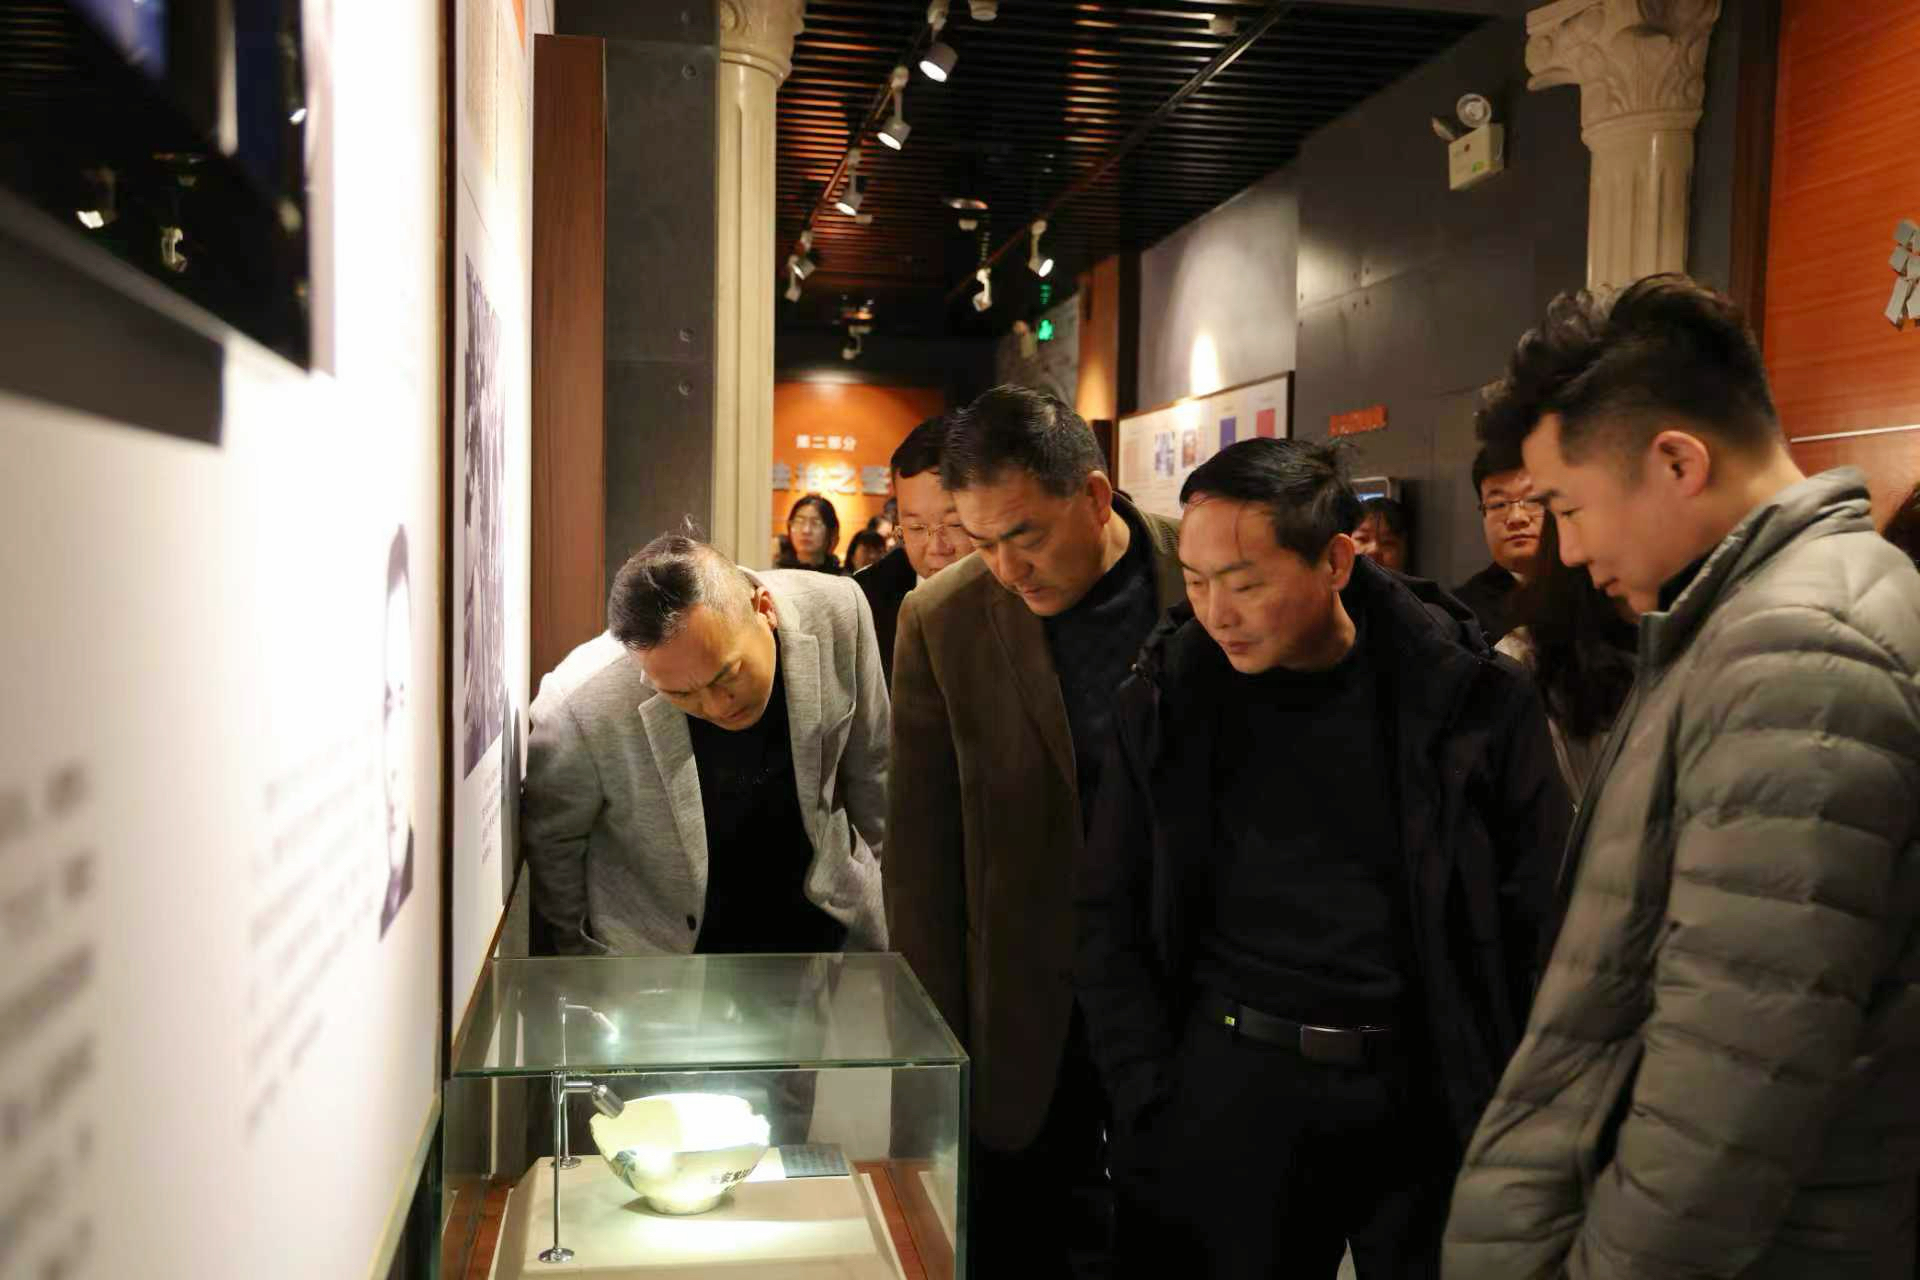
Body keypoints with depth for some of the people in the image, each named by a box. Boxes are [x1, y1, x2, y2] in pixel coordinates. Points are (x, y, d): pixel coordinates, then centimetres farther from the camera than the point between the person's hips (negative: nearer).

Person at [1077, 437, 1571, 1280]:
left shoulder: (1469, 694, -6)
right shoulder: (1167, 702, -3)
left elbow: (1542, 919, -1)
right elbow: (1111, 921, 2)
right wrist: (1154, 1108, -5)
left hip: (1431, 1093, 0)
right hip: (1228, 1086, 1)